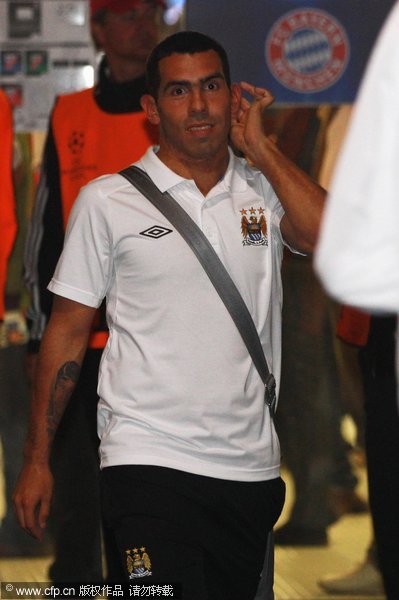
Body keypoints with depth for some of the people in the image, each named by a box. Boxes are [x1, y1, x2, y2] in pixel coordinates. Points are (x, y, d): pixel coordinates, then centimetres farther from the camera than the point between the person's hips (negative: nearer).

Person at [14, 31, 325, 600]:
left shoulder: (265, 191, 9)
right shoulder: (108, 200, 3)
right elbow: (68, 329, 6)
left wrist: (259, 147, -4)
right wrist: (37, 459, 3)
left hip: (251, 466, 3)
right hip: (149, 462, -3)